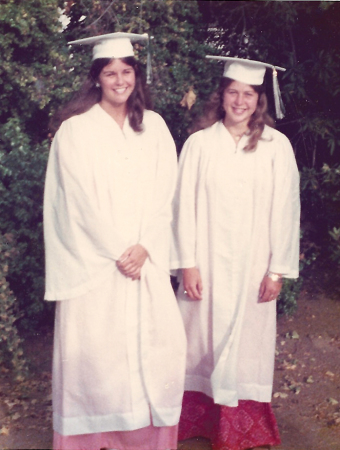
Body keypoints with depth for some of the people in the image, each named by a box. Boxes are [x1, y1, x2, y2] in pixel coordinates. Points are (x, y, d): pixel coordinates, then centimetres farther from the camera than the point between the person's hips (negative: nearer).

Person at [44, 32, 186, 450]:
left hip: (145, 257, 3)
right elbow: (81, 200, -7)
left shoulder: (154, 126, 10)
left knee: (162, 342, -2)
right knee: (94, 345, -3)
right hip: (93, 257, -3)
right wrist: (116, 251, -10)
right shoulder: (75, 130, -2)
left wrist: (143, 247, -8)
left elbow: (163, 193, 4)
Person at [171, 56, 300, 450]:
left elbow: (285, 210, -2)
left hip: (252, 265, 0)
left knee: (246, 340, 8)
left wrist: (277, 269, -4)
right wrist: (187, 263, -7)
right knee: (203, 340, 8)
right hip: (207, 263, 0)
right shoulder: (199, 143, -1)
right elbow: (184, 206, -2)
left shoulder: (277, 146, -2)